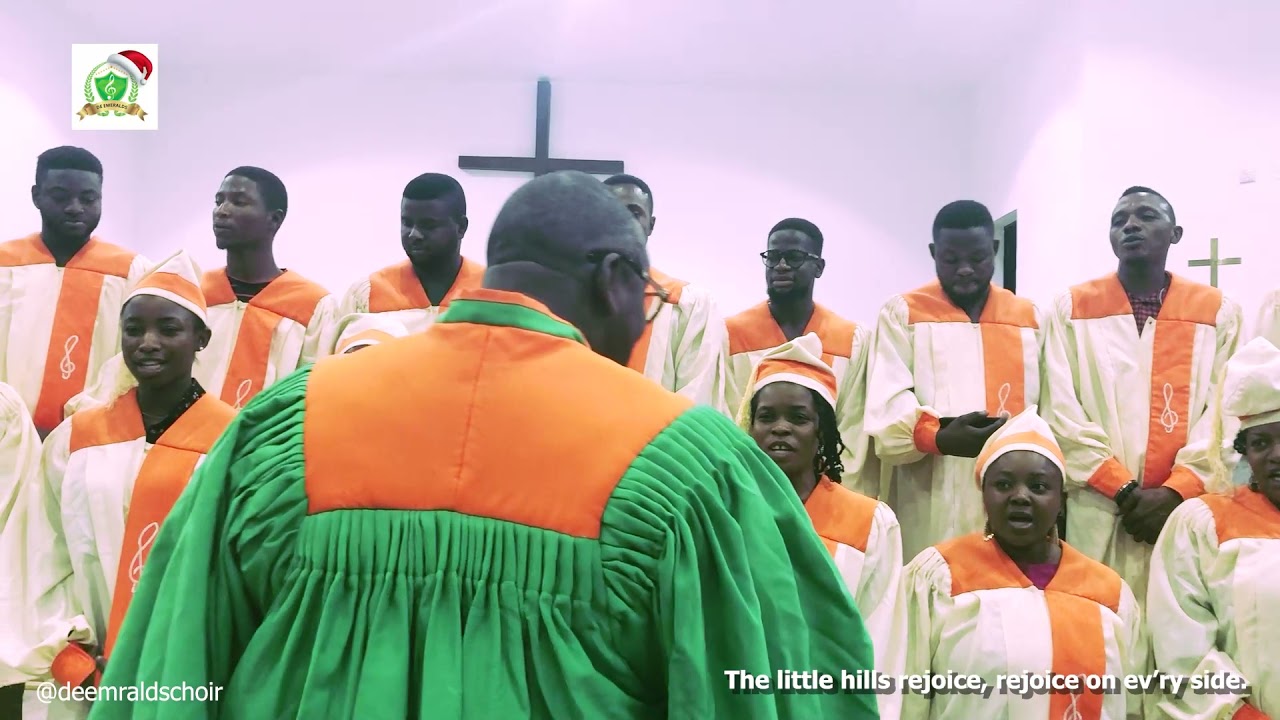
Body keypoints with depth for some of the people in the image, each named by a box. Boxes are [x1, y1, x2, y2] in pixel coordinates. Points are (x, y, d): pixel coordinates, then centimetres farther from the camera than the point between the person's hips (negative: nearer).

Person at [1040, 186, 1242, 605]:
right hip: (1099, 514, -1)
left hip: (1191, 511, 1)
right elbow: (1061, 413, -1)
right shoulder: (1072, 308, 6)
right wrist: (1124, 490, -9)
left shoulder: (1218, 311, 10)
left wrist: (1176, 491, -11)